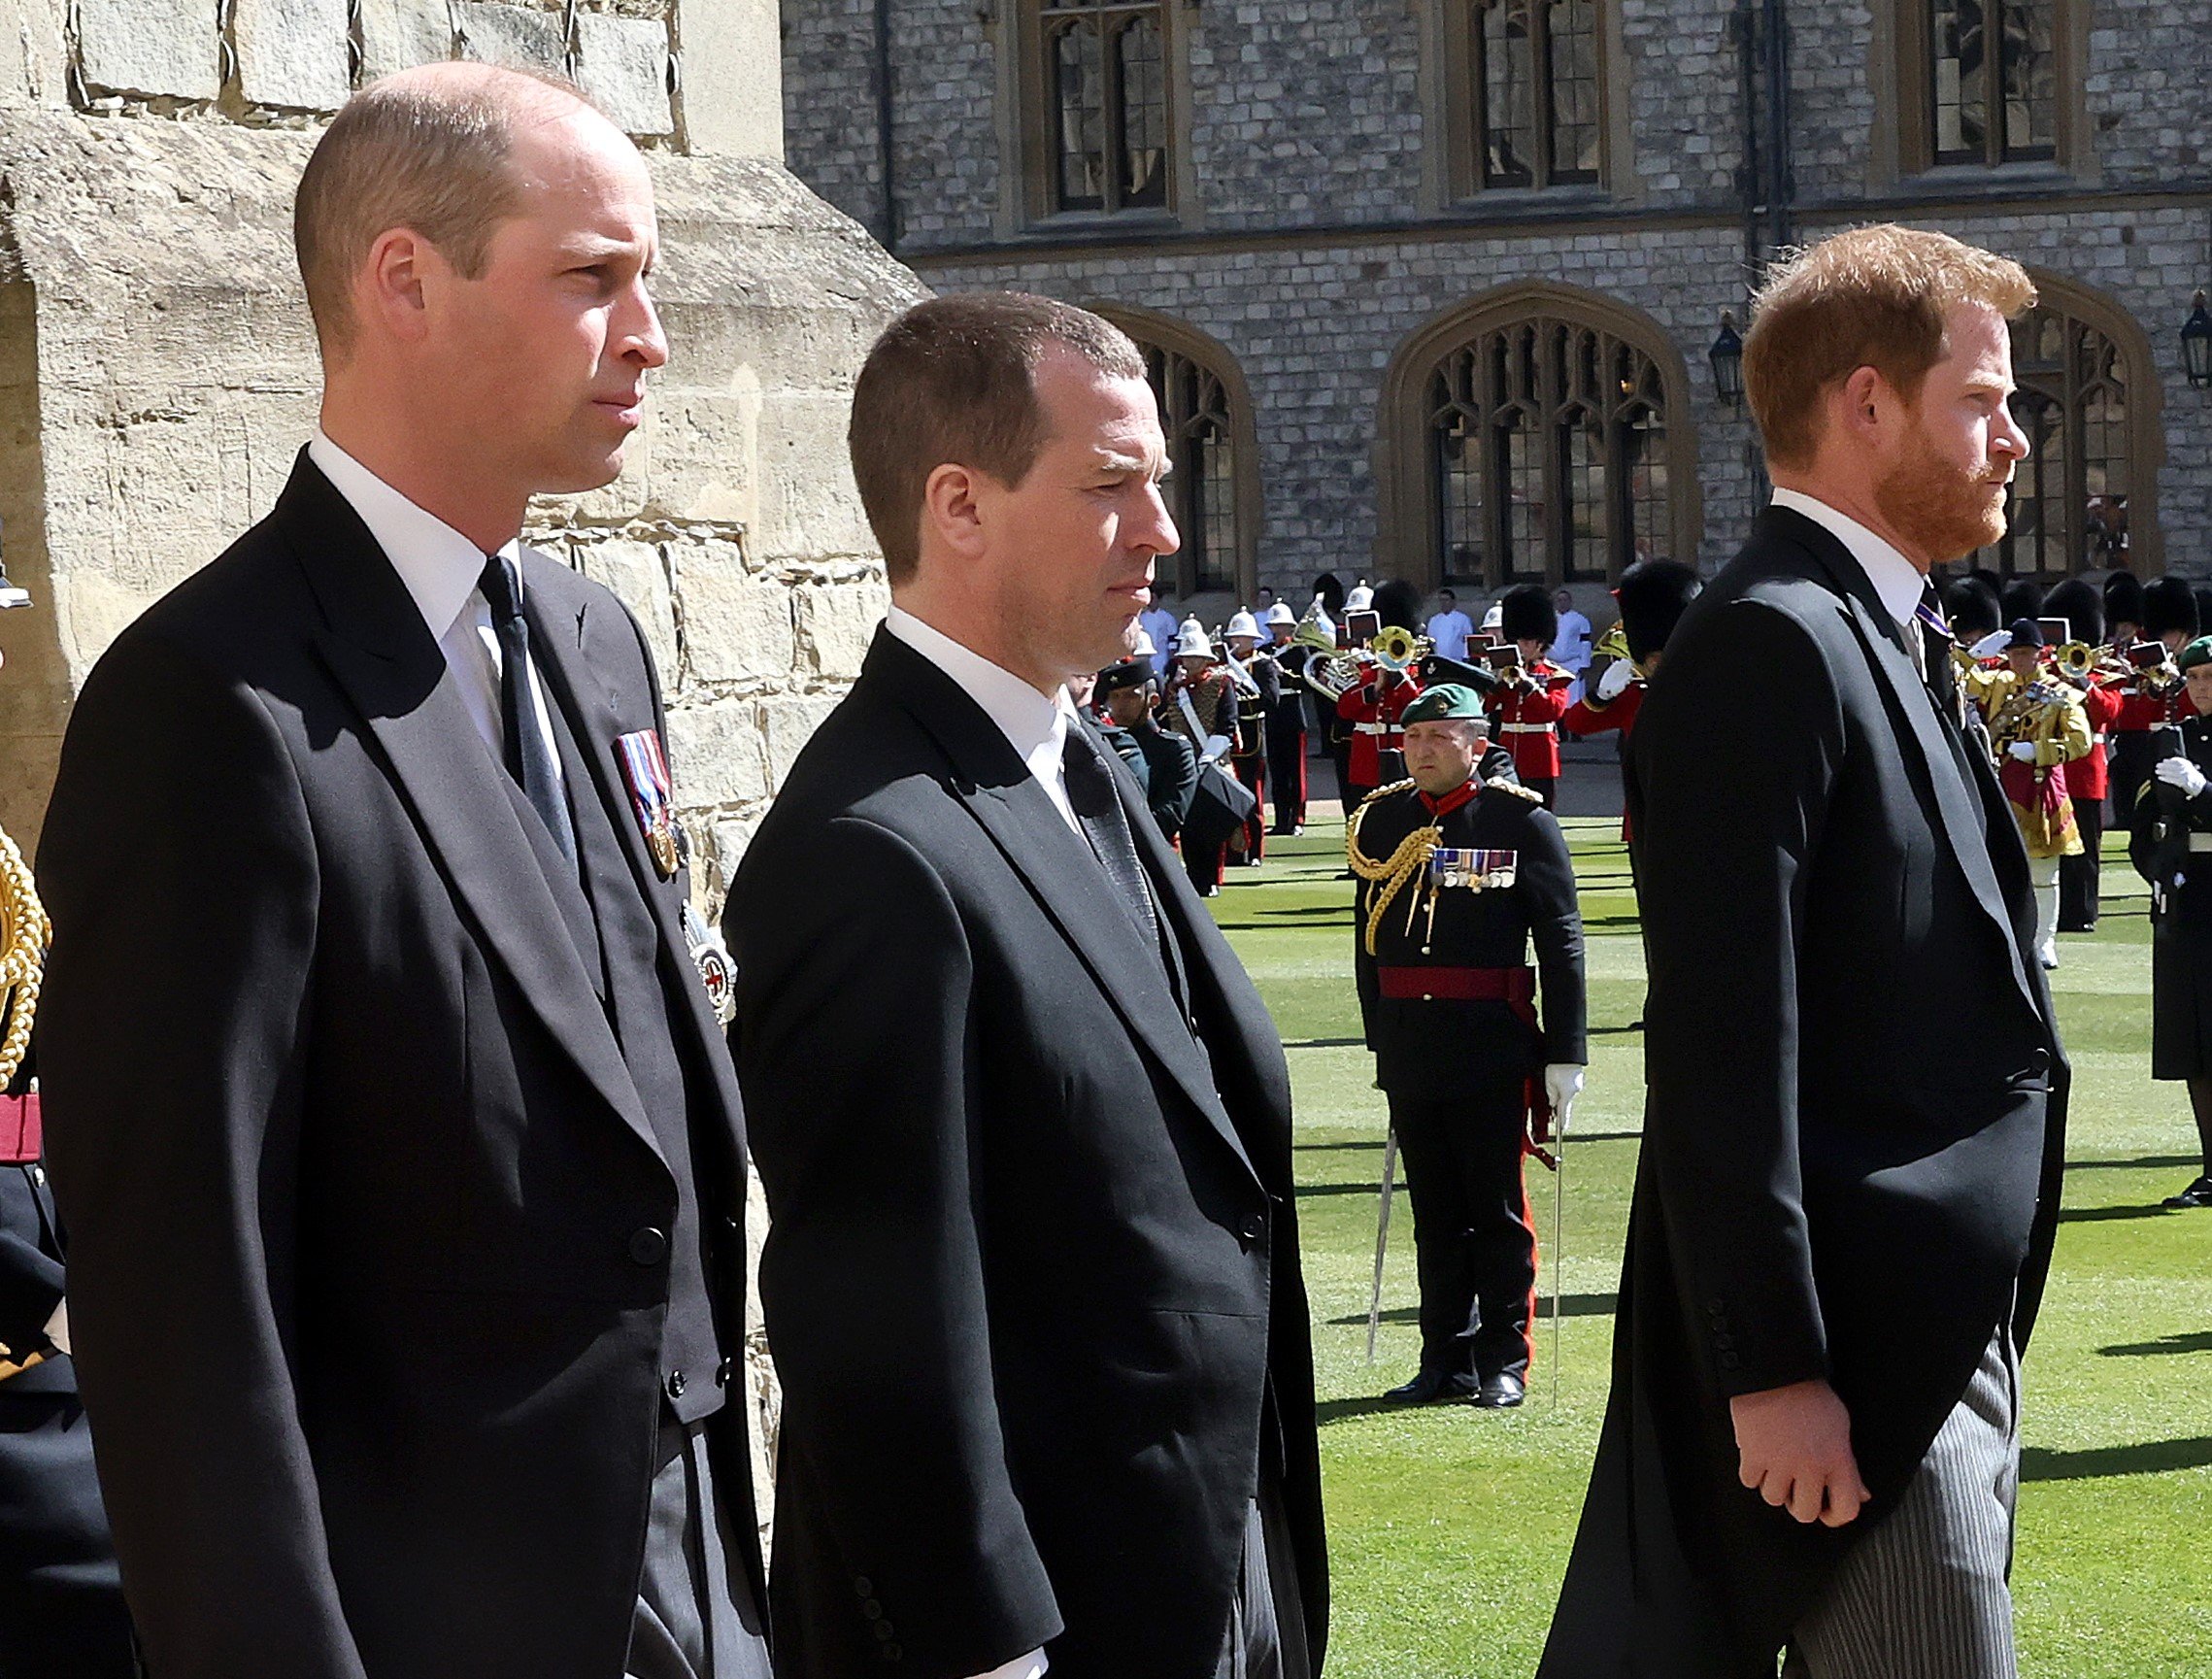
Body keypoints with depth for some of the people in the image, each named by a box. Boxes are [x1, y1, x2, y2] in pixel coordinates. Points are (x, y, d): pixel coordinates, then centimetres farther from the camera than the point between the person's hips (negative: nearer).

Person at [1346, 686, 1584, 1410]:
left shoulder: (1523, 823, -4)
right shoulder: (1379, 821, 8)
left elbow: (1561, 944, -4)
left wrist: (1564, 1055, -8)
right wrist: (1381, 1038, 14)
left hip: (1493, 1050, -4)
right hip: (1410, 1050, 4)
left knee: (1497, 1211, 3)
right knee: (1435, 1213, 10)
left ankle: (1503, 1362, 11)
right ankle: (1447, 1358, 17)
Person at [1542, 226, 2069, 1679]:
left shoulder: (1884, 637, 16)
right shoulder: (1770, 644, -15)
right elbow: (1722, 1050, -21)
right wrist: (1774, 1370, -23)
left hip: (1950, 1336, 10)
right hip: (1854, 1347, -10)